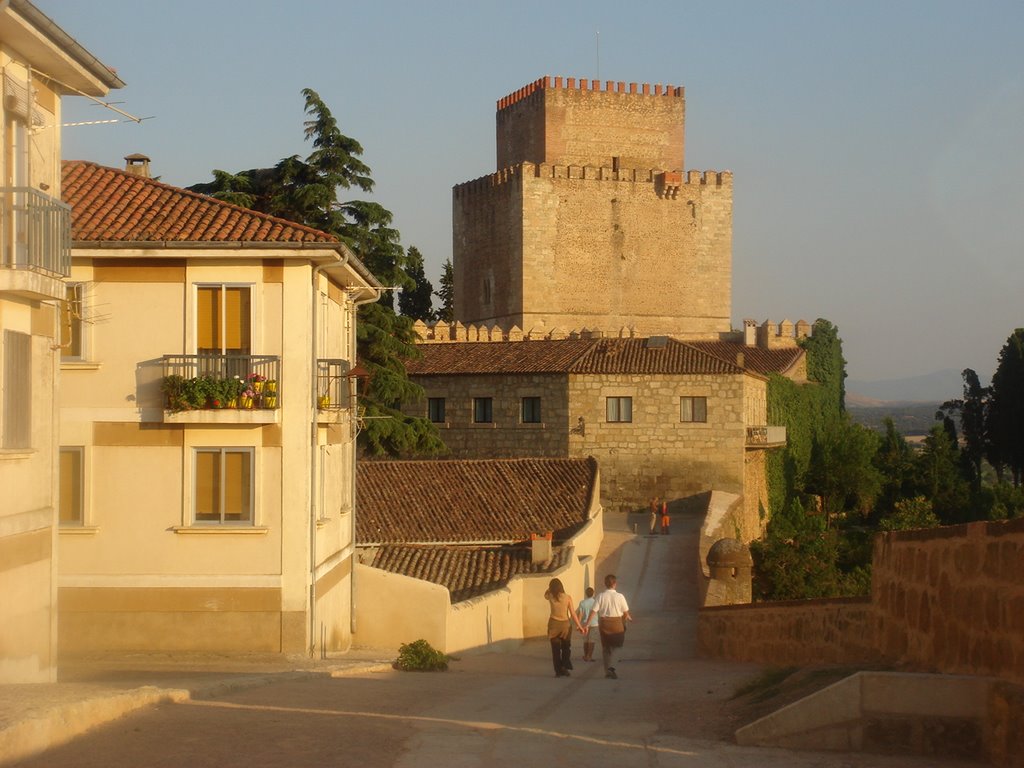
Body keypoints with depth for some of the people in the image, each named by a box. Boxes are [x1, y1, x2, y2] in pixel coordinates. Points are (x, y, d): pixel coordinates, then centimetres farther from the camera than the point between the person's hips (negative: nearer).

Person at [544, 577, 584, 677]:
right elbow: (573, 614, -7)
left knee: (555, 650, 7)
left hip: (554, 625, 0)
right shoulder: (567, 598, -8)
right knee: (566, 648, 15)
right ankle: (565, 667, 3)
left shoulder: (550, 597, -6)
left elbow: (545, 594, 22)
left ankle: (558, 671, 5)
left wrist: (551, 586, 16)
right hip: (565, 625, 0)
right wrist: (579, 626, 1)